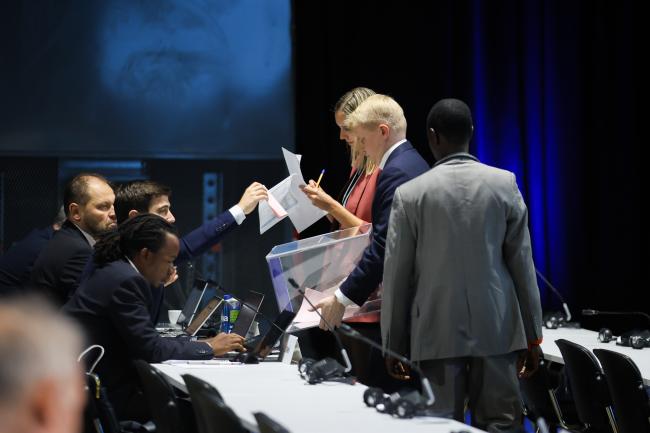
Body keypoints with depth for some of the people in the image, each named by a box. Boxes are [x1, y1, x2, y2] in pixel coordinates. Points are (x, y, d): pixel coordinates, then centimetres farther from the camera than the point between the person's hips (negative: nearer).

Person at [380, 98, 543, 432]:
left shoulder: (410, 194, -4)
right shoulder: (504, 183, 0)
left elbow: (396, 276, -1)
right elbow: (522, 263, 2)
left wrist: (393, 347, 8)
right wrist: (532, 336, 8)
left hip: (437, 333, -1)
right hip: (497, 329, 1)